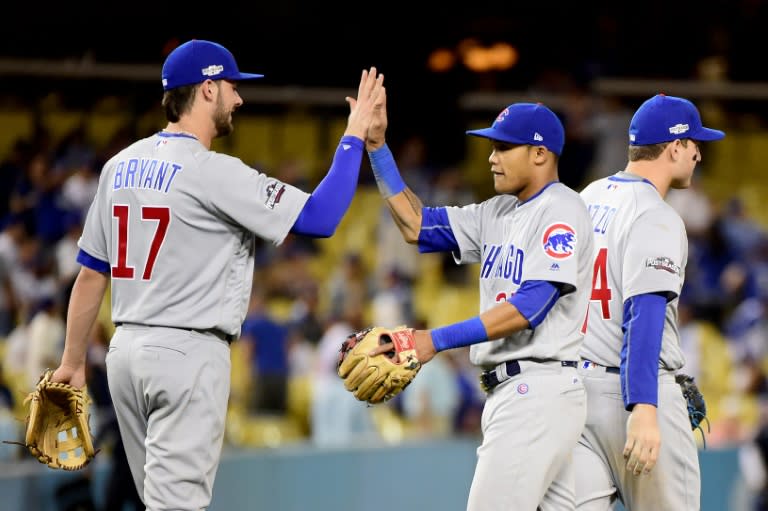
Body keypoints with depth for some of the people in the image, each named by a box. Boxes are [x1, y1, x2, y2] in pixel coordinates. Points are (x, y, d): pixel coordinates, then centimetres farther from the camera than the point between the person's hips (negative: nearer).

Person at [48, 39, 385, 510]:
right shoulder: (213, 172, -14)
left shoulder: (121, 166, 9)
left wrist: (74, 360, 20)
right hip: (188, 352, -8)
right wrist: (355, 134, -7)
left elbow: (90, 274, 13)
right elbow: (320, 218, -16)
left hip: (126, 348, 8)